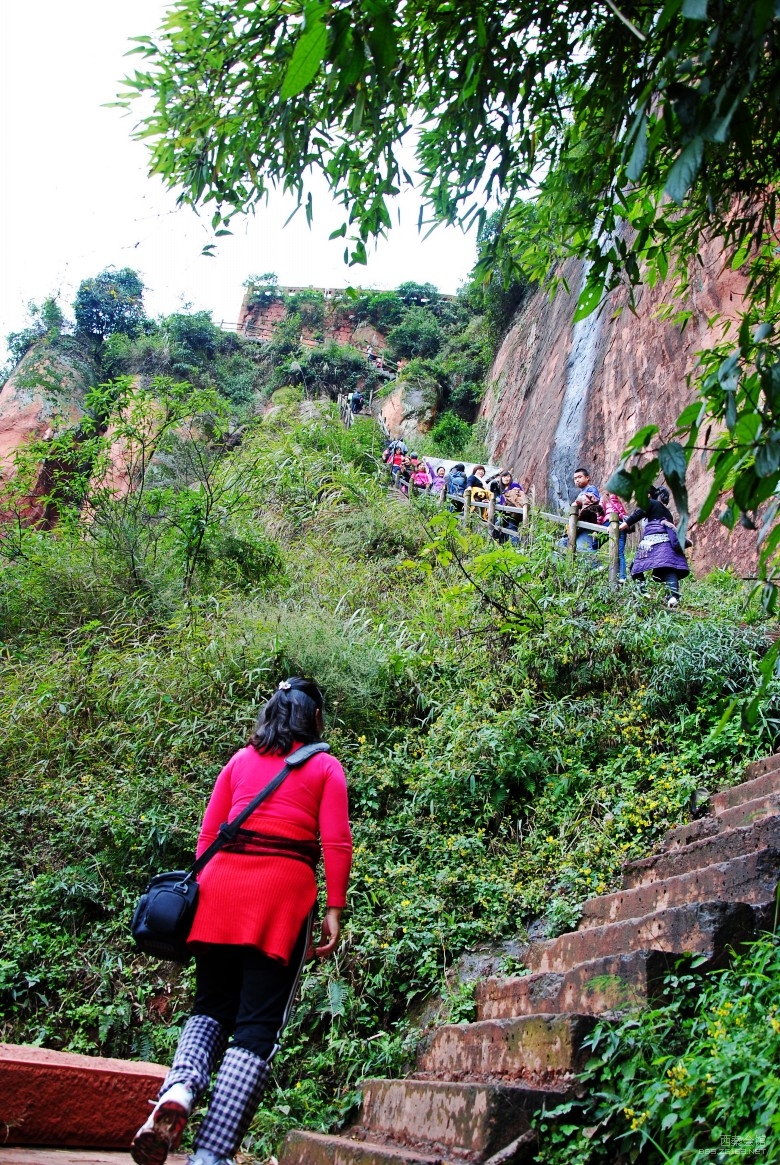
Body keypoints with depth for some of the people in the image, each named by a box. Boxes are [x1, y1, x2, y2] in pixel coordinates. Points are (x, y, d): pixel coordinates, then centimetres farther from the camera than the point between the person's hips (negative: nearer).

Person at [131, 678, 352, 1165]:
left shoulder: (239, 761, 18)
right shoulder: (326, 767, 10)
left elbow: (207, 836, 14)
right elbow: (337, 844, -1)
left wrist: (201, 891, 18)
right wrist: (335, 910, 1)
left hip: (220, 885, 3)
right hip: (284, 891, -3)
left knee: (212, 1008, 15)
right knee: (259, 1025, 2)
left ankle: (179, 1089, -14)